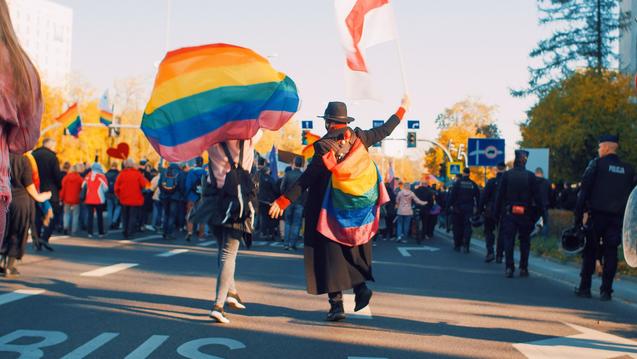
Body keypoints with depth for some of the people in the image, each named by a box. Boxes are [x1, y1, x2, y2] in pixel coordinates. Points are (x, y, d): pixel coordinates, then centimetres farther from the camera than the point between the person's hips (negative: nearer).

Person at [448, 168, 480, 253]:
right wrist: (476, 206, 11)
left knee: (457, 227, 8)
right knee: (467, 227, 2)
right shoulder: (473, 184, 3)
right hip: (469, 208, 1)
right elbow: (477, 196, 6)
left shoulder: (457, 183, -6)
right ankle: (465, 246, -7)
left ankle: (457, 245, 12)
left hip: (458, 208, -1)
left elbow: (452, 195, -9)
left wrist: (450, 205, -3)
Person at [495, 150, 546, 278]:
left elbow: (499, 195, -2)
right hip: (525, 214, 0)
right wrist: (542, 212, 3)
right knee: (524, 241, 10)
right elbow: (537, 196, -2)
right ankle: (523, 268, 10)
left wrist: (497, 212, 2)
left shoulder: (506, 175, -3)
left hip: (509, 213, 0)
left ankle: (509, 268, -4)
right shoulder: (530, 176, -3)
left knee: (508, 240, 3)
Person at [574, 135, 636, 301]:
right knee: (610, 253, 5)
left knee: (590, 251, 5)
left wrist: (578, 217, -6)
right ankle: (606, 290, 4)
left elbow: (584, 192, -7)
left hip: (596, 215, -3)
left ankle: (585, 287, 8)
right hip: (617, 218, 3)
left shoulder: (596, 164, -3)